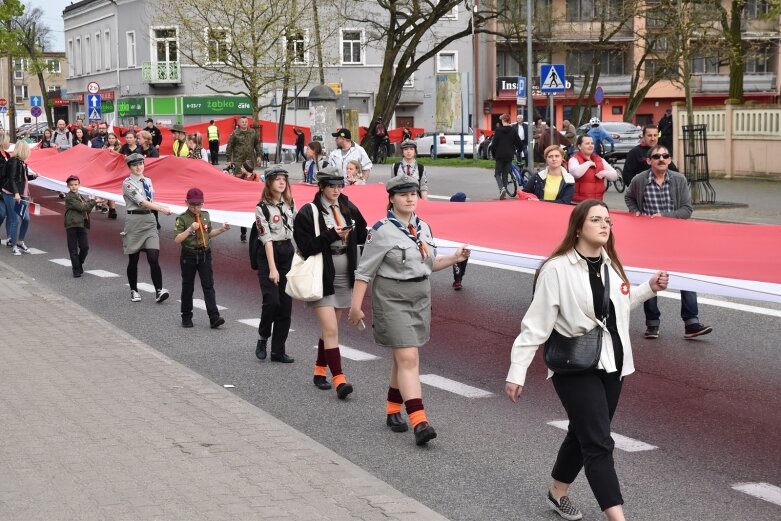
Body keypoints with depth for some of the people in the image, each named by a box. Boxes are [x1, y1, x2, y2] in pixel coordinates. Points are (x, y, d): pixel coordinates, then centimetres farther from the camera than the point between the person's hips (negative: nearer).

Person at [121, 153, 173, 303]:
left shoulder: (148, 181, 12)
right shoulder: (128, 183, -7)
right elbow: (141, 202, -17)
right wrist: (162, 209, -24)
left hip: (149, 220, 4)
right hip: (134, 220, -4)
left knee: (154, 258, -9)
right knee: (133, 260, 6)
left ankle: (159, 291, -13)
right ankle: (134, 291, 20)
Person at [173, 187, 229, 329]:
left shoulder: (205, 215, 6)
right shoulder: (182, 218, -9)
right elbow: (177, 240, -17)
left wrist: (221, 230, 6)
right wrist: (190, 229, -27)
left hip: (205, 254, 3)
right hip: (188, 256, -3)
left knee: (208, 285, -3)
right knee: (187, 287, 8)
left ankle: (214, 317, -8)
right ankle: (186, 317, 21)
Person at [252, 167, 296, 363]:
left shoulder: (290, 204, 8)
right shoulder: (262, 208, -9)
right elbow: (266, 239, -15)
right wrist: (272, 268, -20)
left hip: (288, 254, 5)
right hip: (268, 255, -5)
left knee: (286, 304, 3)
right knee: (272, 300, -15)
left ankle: (278, 350, 9)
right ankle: (262, 338, 11)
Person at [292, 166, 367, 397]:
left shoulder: (349, 209, 6)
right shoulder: (307, 213, -9)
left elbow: (362, 235, 16)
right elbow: (305, 247, -14)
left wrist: (349, 233, -5)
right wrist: (331, 235, -22)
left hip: (344, 277, 5)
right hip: (321, 278, -5)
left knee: (329, 328, 15)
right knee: (331, 329, -12)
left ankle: (320, 371, 29)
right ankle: (339, 380, -15)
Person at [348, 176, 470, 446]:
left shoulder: (423, 227, 8)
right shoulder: (382, 231, -12)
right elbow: (365, 271, -10)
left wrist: (454, 258, 2)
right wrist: (356, 305, -12)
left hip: (421, 299, 7)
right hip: (392, 300, -7)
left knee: (403, 357, 15)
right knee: (408, 358, -14)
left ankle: (393, 410, 30)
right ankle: (419, 422, -18)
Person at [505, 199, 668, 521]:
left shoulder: (611, 264, 6)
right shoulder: (557, 269, -17)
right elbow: (536, 324, -16)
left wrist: (649, 288, 11)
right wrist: (516, 372, -17)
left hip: (611, 364, 7)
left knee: (584, 434, 19)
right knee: (599, 443, -11)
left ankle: (558, 492, 40)